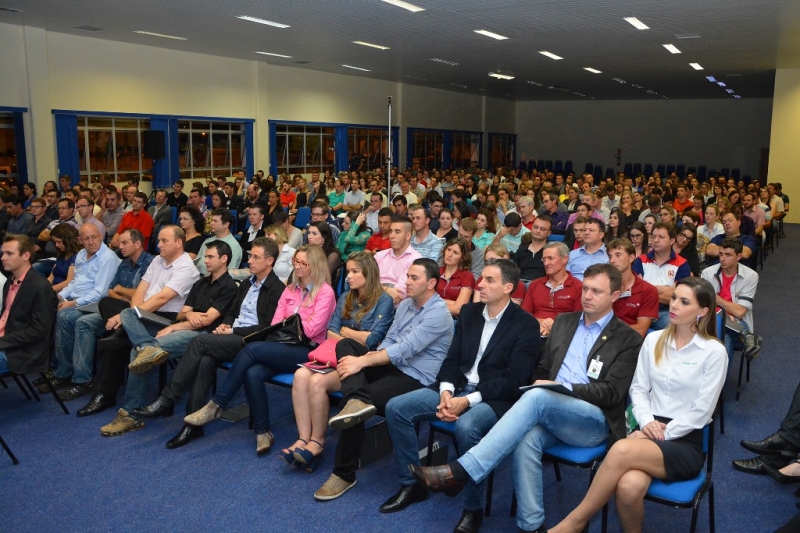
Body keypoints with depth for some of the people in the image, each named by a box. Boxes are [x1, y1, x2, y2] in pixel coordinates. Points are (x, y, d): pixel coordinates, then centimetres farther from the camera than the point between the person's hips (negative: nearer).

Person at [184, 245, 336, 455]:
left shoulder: (325, 292, -2)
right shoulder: (290, 289, 19)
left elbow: (311, 329, -9)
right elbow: (275, 324, 13)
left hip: (306, 351, -6)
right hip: (284, 346, 6)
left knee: (252, 349, -26)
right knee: (253, 373, -27)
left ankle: (216, 405, -15)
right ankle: (263, 432, -16)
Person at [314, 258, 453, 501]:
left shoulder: (438, 314, -15)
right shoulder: (405, 305, 12)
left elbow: (404, 349, -23)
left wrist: (362, 362, -24)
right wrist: (372, 355, -8)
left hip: (416, 380, -8)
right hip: (393, 366, 8)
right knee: (345, 345, -13)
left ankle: (344, 473, -10)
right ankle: (358, 400, -37)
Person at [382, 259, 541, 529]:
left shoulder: (526, 325, -9)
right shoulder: (469, 312, 9)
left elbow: (513, 381, -15)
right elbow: (452, 358, 9)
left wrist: (467, 401, -21)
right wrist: (446, 391, -12)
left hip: (496, 398, -6)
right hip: (459, 387, 6)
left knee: (466, 426, -38)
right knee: (395, 407, -10)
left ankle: (473, 508, -15)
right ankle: (412, 484, 6)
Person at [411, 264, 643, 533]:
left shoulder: (628, 339, 3)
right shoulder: (563, 322, 18)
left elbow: (611, 393, -6)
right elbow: (542, 370, 21)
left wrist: (562, 388, -16)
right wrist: (542, 386, -2)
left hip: (594, 422, -4)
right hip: (548, 414, 5)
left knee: (536, 397, -34)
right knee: (526, 440, -32)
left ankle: (460, 471, -39)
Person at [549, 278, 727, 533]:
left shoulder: (714, 351, -3)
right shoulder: (653, 340, 9)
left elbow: (701, 411, -6)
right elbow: (638, 389, 8)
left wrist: (661, 434, -13)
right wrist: (646, 422, -10)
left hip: (684, 442, -3)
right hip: (648, 433, 3)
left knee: (622, 449, -35)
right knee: (628, 487, -33)